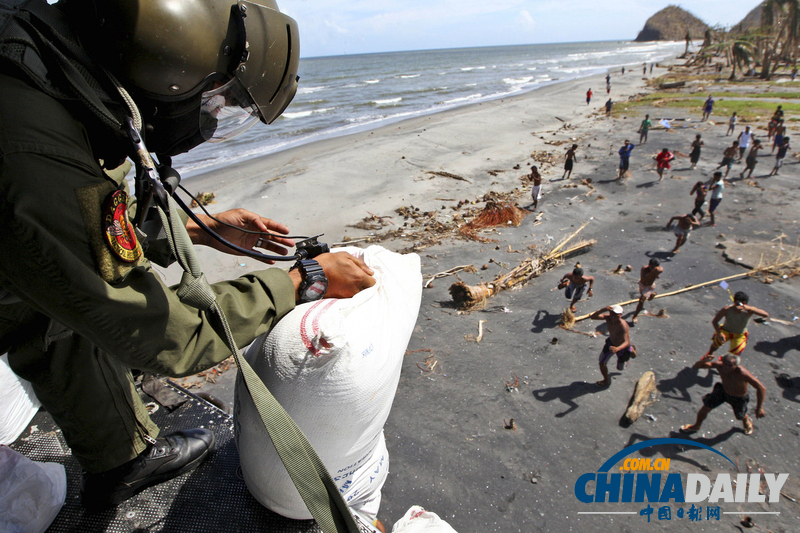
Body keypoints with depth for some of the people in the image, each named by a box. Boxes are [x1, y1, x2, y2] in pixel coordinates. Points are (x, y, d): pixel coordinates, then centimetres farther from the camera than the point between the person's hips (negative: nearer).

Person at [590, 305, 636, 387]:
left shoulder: (623, 325, -40)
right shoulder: (608, 317, -27)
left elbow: (627, 342, -47)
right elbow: (593, 317, -37)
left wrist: (617, 348, -66)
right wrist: (603, 310, -52)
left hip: (622, 346, -4)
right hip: (611, 342, 4)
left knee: (620, 368, 22)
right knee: (602, 363, 3)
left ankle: (631, 350, 47)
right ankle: (606, 380, 33)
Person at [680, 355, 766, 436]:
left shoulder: (741, 373, -41)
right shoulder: (719, 365, -31)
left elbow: (761, 388, -37)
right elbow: (697, 366, -31)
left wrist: (759, 408, -38)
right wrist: (703, 361, -55)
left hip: (738, 398, -2)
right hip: (723, 390, 2)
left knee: (740, 416, 24)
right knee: (705, 408, 6)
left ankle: (746, 421, 64)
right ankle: (696, 427, 34)